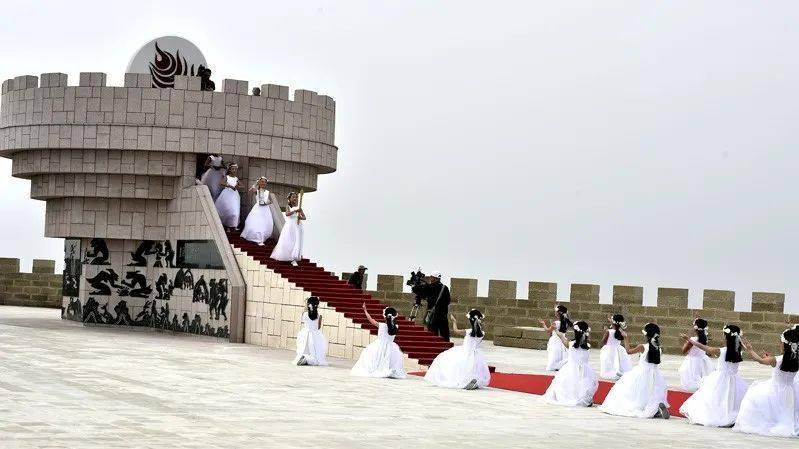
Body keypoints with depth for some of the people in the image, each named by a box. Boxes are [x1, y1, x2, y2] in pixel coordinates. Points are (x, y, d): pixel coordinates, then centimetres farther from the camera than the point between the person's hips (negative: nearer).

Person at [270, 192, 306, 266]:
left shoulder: (298, 207, 5)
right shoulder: (288, 207, -2)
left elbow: (304, 217, 5)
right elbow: (287, 214, -23)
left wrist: (300, 217, -17)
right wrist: (295, 211, -35)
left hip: (297, 227, 2)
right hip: (289, 227, -2)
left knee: (296, 243, -5)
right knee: (287, 243, 0)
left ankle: (294, 260, -2)